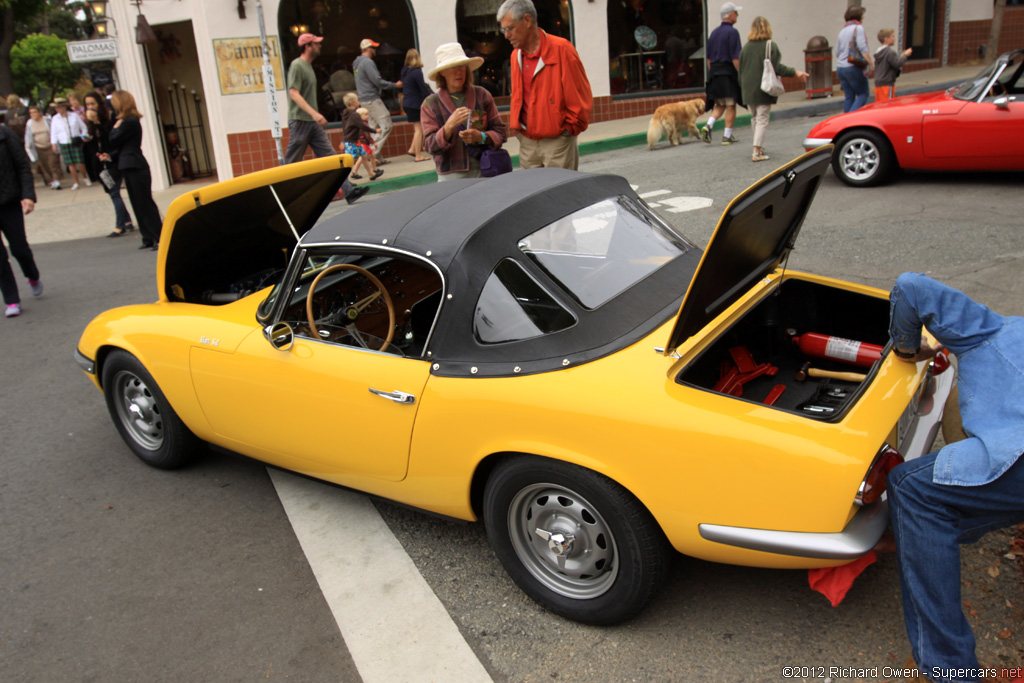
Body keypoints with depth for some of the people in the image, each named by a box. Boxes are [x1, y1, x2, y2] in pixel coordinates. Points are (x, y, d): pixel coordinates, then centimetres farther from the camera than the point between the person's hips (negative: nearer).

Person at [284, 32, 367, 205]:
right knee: (291, 164, -1)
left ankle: (349, 191, -3)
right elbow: (294, 93, -19)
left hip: (313, 122, 9)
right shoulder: (296, 66, -10)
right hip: (299, 121, -9)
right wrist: (314, 113, -28)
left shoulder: (308, 66, 16)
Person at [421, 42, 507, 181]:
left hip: (485, 172, 1)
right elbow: (430, 146, -3)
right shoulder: (431, 104, 5)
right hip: (451, 176, -1)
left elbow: (500, 132, 9)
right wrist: (449, 126, -19)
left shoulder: (482, 95, 9)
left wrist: (481, 137, -11)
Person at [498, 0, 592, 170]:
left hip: (558, 142, -6)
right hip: (526, 142, 6)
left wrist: (569, 129, -5)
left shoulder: (561, 49, -10)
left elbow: (581, 97, -8)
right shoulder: (516, 56, 11)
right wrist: (516, 125, 11)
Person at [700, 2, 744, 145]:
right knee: (731, 106, 1)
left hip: (715, 74, 7)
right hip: (729, 73, -7)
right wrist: (741, 74, -11)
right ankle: (727, 136, 2)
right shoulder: (732, 32, -10)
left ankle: (708, 125, -10)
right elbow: (735, 57, -15)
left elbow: (708, 57, 14)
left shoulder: (714, 33, 12)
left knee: (720, 105, 13)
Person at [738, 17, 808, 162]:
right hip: (764, 89, -5)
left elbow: (741, 70, 10)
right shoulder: (771, 45, -8)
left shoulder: (746, 47, 7)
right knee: (762, 119, -4)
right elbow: (777, 67, -14)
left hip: (749, 90, 5)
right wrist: (795, 72, -9)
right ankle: (757, 152, -12)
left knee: (754, 118, 17)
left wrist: (743, 88, 20)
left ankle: (759, 148, 22)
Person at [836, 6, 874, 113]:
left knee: (849, 97, 11)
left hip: (840, 68, 7)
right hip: (854, 68, -7)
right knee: (863, 94, 2)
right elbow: (862, 48, -16)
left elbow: (837, 53, 18)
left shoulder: (843, 30, 16)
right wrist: (871, 63, -14)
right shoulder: (858, 28, -7)